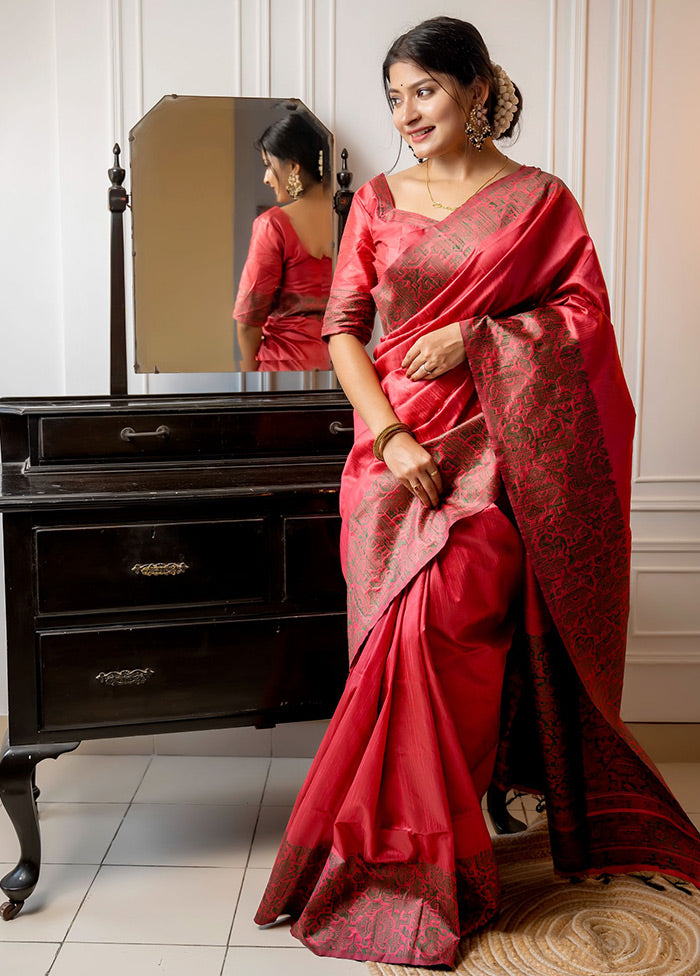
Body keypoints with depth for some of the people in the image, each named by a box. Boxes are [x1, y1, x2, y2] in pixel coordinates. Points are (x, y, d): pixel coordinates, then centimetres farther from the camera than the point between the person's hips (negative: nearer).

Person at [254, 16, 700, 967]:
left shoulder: (541, 200, 9)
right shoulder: (377, 201, 13)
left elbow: (586, 311, 5)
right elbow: (344, 327, 6)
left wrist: (479, 334, -9)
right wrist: (390, 435, -8)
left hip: (495, 442, -2)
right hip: (396, 440, 2)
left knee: (443, 608, -21)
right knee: (414, 622, -12)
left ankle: (416, 854, -4)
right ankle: (427, 850, 5)